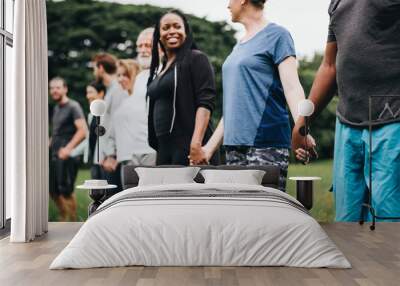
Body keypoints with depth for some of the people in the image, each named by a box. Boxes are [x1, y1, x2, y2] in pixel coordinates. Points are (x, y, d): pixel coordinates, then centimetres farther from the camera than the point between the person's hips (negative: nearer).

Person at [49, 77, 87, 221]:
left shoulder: (73, 106, -8)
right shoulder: (56, 108, 17)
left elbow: (82, 130, -18)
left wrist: (68, 148, -27)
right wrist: (49, 145, 14)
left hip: (67, 155, -8)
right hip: (54, 155, 8)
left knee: (66, 191, -9)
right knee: (53, 191, 11)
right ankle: (64, 219, 27)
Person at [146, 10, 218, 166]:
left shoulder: (196, 59, -2)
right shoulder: (159, 67, 19)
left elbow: (205, 103, -12)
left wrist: (196, 143, -22)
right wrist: (156, 145, 15)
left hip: (188, 145, -7)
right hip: (164, 146, 7)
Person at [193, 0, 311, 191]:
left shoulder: (276, 35, -2)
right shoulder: (239, 47, 20)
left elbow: (292, 87, -12)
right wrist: (210, 147, 22)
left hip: (266, 146, -7)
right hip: (234, 146, 7)